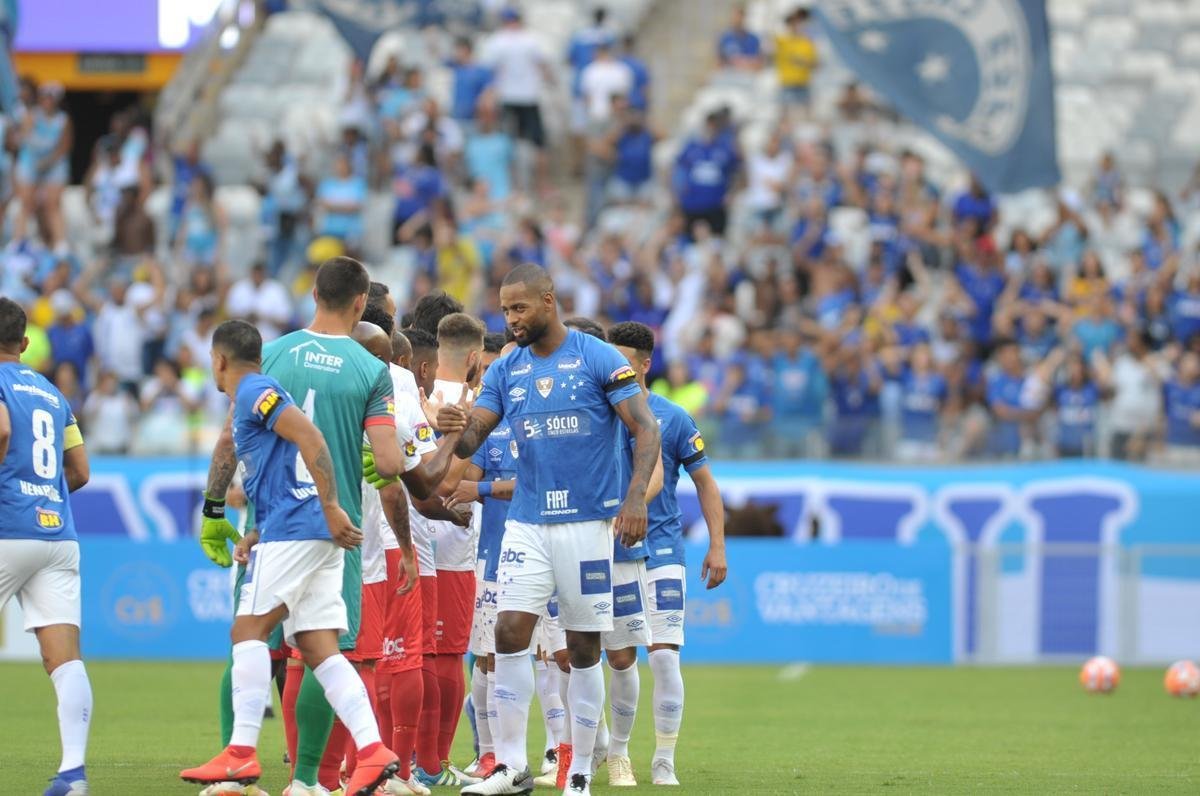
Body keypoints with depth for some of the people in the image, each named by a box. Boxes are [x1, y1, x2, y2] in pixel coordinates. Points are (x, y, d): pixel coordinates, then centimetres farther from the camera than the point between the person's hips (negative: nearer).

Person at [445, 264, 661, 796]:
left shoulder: (599, 359, -5)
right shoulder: (506, 372, 8)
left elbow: (645, 429, -7)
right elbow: (470, 443, 4)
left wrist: (636, 497, -19)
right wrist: (454, 429, -21)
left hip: (588, 522, -3)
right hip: (526, 525, 3)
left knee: (584, 649, 2)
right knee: (510, 633, -10)